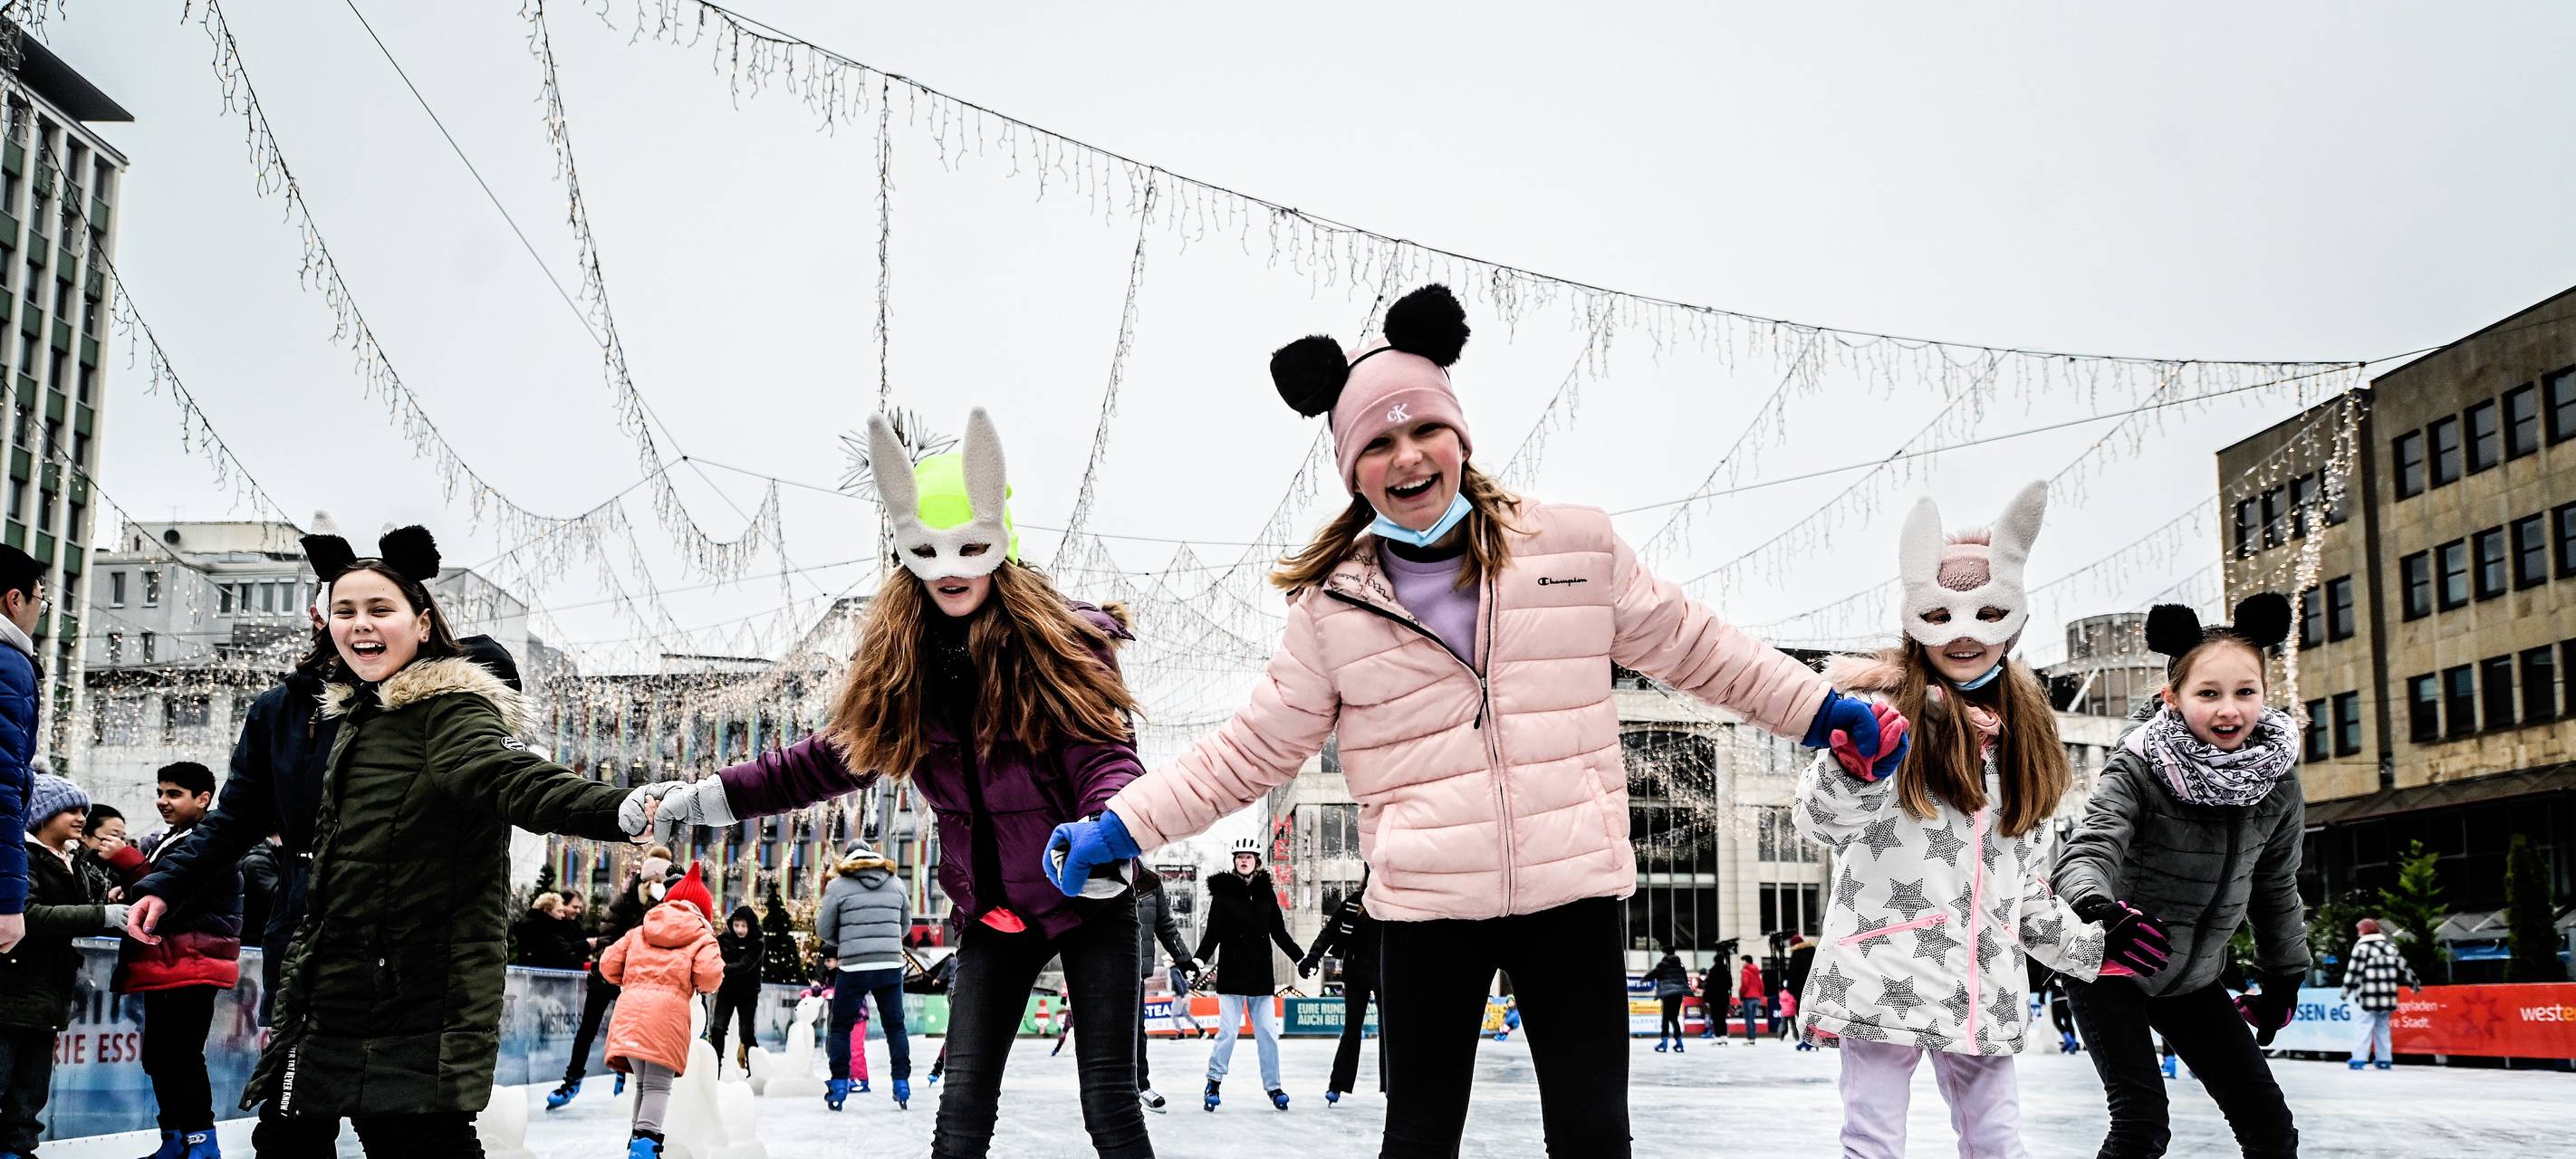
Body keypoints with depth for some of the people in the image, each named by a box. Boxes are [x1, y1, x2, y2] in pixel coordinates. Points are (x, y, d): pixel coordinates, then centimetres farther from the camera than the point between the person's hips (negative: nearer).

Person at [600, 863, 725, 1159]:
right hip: (669, 1011, -4)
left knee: (643, 1082, 17)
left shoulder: (638, 932, 25)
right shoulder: (702, 937, 12)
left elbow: (608, 963, 18)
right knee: (658, 1085, -1)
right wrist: (705, 986, 18)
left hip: (629, 1009, 4)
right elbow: (710, 974, -5)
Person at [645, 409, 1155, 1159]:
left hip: (1088, 898, -4)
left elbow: (1104, 754, -21)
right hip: (993, 910, 4)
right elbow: (836, 755, 10)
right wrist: (717, 797, 5)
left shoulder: (1060, 641, -14)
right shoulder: (902, 663, 1)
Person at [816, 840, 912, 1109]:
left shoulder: (838, 885, -1)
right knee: (895, 1026, 12)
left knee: (841, 1027, 11)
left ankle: (838, 1087, 10)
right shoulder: (895, 883, 9)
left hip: (853, 968, -3)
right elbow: (906, 926, 16)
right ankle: (902, 1086, 10)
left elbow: (823, 930, 3)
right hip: (891, 966, 3)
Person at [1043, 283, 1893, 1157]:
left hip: (1573, 890, 0)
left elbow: (1693, 647, 13)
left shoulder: (1574, 547, 3)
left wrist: (1824, 710, 13)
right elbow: (1254, 750, 6)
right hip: (1428, 907, 0)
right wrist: (1122, 827, 0)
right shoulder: (1333, 606, 2)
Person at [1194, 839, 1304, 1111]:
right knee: (1228, 1030, -6)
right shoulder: (1224, 892, 0)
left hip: (1261, 975, 3)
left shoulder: (1266, 893, 9)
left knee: (1268, 1032, 3)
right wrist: (1199, 959, -16)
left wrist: (1301, 958, 11)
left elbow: (1279, 933, 15)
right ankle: (1214, 1082, 8)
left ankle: (1273, 1086, 11)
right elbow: (1213, 933, -3)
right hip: (1232, 974, -3)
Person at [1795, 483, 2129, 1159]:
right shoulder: (1884, 708, -4)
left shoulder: (2022, 728, 15)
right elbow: (1821, 820, -20)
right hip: (1883, 973, -5)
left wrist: (2090, 948, 17)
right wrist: (1856, 770, -39)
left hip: (1983, 986, 6)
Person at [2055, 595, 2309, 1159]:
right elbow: (2089, 850, -34)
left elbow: (2276, 885, 8)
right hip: (2109, 966, -5)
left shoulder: (2277, 779, -6)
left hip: (2193, 978, 5)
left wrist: (2283, 976, 13)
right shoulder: (2138, 769, -20)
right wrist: (2096, 906, -56)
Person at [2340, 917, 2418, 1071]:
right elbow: (2403, 967, 17)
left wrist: (2346, 990, -2)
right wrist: (2415, 984, 28)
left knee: (2364, 1026, -6)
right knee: (2382, 1026, 15)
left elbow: (2353, 971, -8)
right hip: (2387, 996, 6)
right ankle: (2384, 1059, 17)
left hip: (2368, 997, -6)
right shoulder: (2390, 947, 14)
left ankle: (2359, 1059, -11)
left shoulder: (2361, 947, -5)